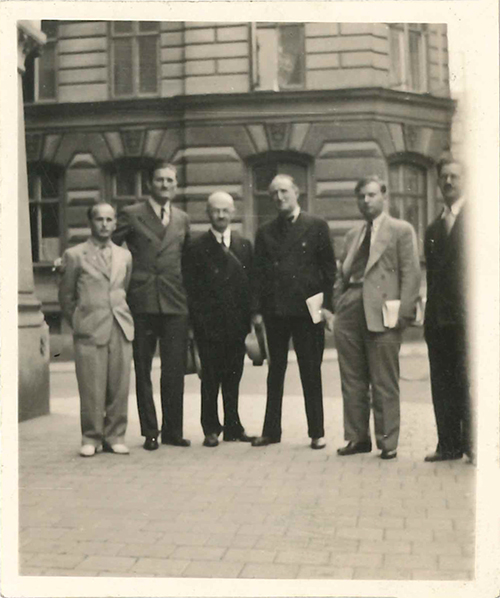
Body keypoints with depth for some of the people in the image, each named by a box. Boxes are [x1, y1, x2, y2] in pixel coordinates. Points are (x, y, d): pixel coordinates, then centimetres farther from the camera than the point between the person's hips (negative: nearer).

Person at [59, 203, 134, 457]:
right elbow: (65, 295, 8)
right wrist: (79, 322, 9)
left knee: (119, 387, 3)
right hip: (90, 331, -3)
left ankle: (114, 437, 14)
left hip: (121, 330, 3)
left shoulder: (124, 256, 14)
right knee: (92, 389, -3)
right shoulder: (74, 255, 3)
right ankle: (91, 439, 11)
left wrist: (121, 317, 12)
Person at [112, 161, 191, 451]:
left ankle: (173, 430, 15)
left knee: (175, 371, 4)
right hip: (142, 303, -2)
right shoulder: (131, 215, 3)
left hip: (175, 304, 3)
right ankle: (150, 431, 15)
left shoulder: (183, 219, 15)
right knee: (143, 370, 5)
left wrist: (189, 295, 15)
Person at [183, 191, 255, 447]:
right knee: (210, 378, 2)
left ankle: (233, 426, 20)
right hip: (209, 324, -3)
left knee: (233, 378, 9)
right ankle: (211, 429, 12)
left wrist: (247, 319, 2)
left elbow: (250, 282, 9)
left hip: (236, 323, 3)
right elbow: (191, 289, -2)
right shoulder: (196, 247, 0)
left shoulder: (244, 245, 10)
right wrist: (197, 321, -9)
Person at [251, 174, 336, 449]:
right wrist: (257, 309, 1)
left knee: (311, 373, 3)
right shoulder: (265, 232, 11)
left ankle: (316, 432, 13)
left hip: (307, 309, -3)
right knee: (275, 372, 10)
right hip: (274, 310, 3)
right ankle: (271, 430, 18)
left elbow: (329, 268, 1)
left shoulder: (316, 226, 3)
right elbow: (258, 272, 9)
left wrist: (326, 305, -7)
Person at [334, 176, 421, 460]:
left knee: (384, 383, 0)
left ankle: (388, 442, 10)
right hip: (349, 313, 6)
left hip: (382, 315, -5)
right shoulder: (353, 235, 20)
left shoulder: (401, 230, 3)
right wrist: (338, 306, 8)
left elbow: (411, 274, -4)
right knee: (352, 381, 9)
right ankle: (358, 437, 19)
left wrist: (404, 313, -12)